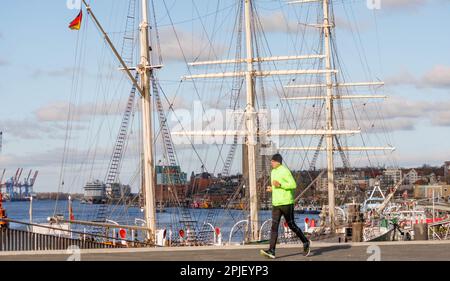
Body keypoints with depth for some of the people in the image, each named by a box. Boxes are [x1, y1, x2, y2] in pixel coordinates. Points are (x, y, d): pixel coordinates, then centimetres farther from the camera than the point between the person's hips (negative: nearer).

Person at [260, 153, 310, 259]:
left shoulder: (285, 171, -10)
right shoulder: (273, 172, 16)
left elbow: (293, 185, -15)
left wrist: (280, 185, -23)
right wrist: (272, 188, 8)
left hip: (286, 203, -7)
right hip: (276, 203, 7)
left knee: (291, 225, 2)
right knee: (274, 226, -5)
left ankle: (305, 242, 24)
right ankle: (271, 251, -13)